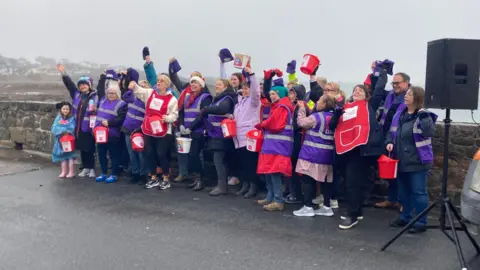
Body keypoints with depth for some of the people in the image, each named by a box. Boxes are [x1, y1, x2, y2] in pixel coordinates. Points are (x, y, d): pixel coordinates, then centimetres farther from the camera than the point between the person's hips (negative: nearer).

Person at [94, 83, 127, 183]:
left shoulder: (121, 104, -7)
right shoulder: (103, 100, 12)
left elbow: (121, 119, -15)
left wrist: (109, 122, -20)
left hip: (113, 134, -6)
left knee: (113, 155, 3)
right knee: (101, 154, 11)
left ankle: (113, 175, 12)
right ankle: (103, 173, 23)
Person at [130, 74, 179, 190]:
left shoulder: (172, 99, -4)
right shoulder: (150, 92, 7)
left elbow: (174, 115, -4)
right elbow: (138, 91, -1)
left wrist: (167, 118, -24)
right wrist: (134, 85, -22)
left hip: (163, 132, -4)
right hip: (148, 130, 4)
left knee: (161, 154, -3)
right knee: (150, 154, 10)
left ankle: (166, 179, 14)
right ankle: (154, 178, 23)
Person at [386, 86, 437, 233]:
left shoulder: (423, 116, -11)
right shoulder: (399, 115, 9)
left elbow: (429, 132, -26)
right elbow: (391, 132, 16)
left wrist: (424, 116, -33)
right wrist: (389, 142, -2)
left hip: (418, 162, -7)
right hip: (401, 161, 7)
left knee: (419, 192, -1)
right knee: (404, 191, 18)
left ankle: (421, 222, 8)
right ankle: (405, 217, 32)